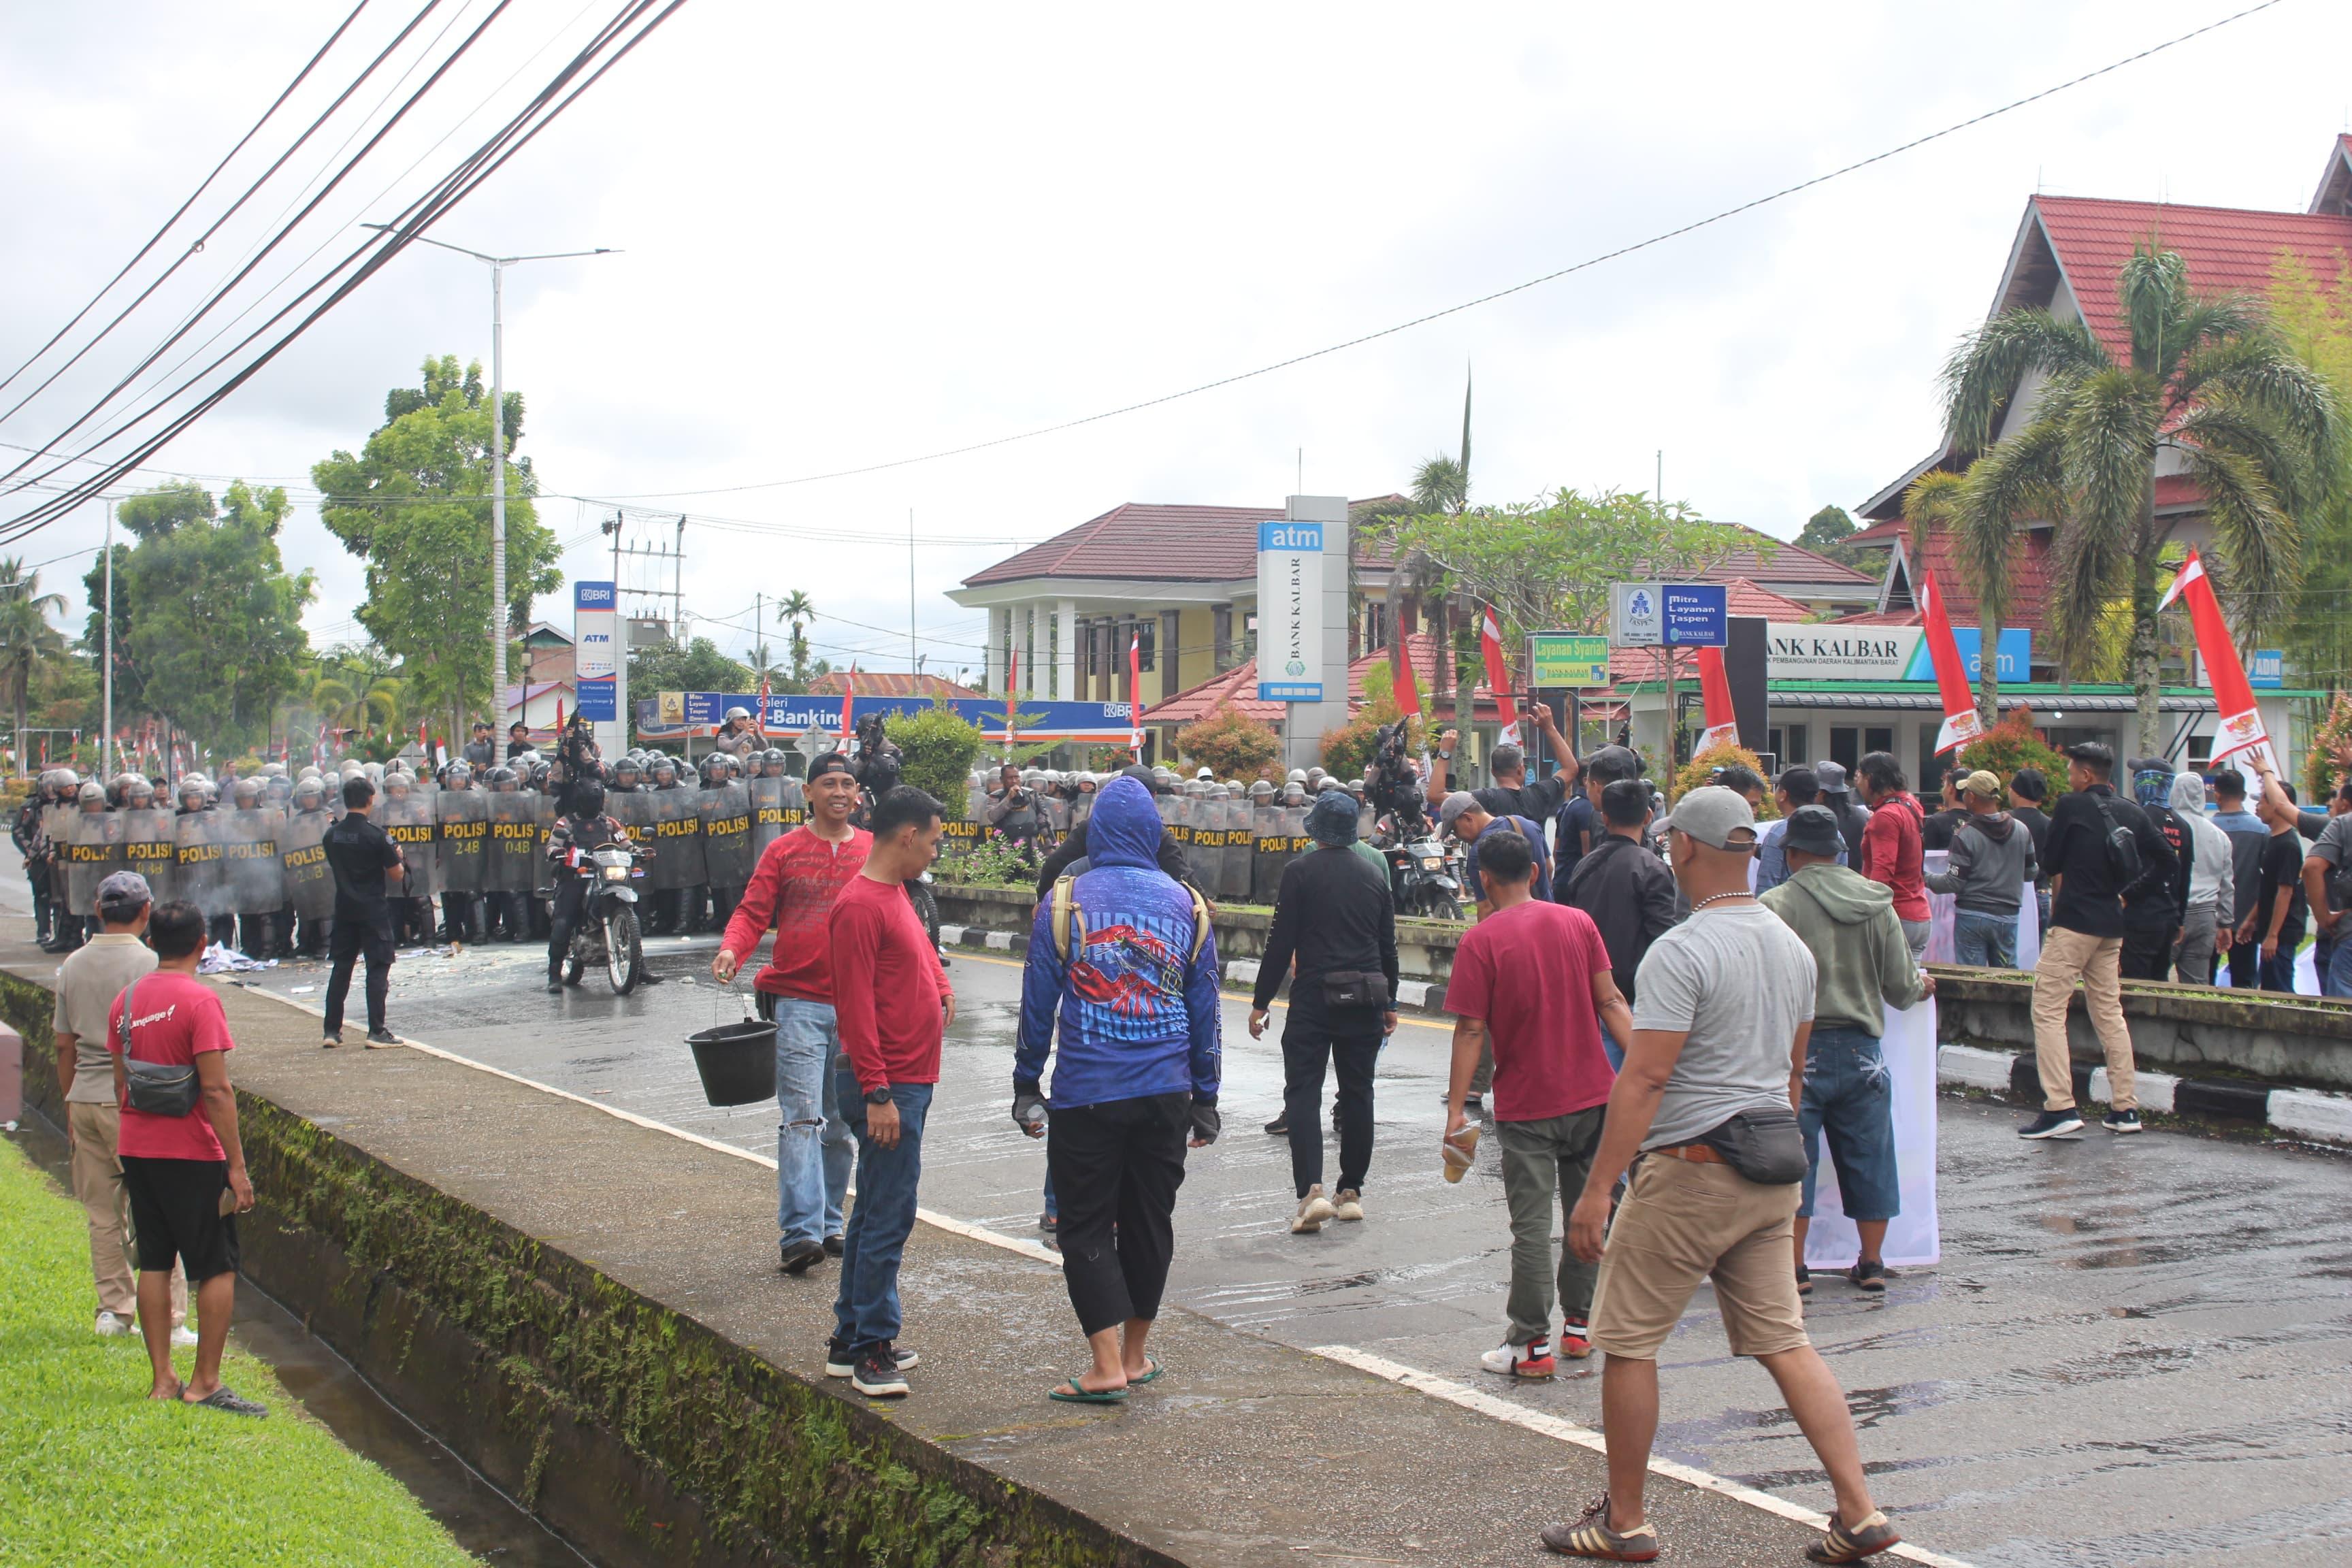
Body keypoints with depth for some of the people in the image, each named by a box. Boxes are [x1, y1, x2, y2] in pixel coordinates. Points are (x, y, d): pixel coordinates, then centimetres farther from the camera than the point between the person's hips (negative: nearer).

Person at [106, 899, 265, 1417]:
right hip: (192, 1155, -7)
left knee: (154, 1264, 11)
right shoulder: (199, 1000, -15)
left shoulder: (127, 1000, 7)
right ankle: (205, 1383, 1)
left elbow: (121, 1083, 13)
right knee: (217, 1268, 1)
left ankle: (162, 1379, 13)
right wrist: (237, 1165, -16)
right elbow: (216, 1091, -18)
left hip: (137, 1149, 7)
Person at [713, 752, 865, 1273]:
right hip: (799, 1001, -3)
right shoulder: (784, 850, 4)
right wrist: (732, 948, -22)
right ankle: (800, 1234, -16)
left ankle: (828, 1223, 21)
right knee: (801, 1118, -12)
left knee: (841, 1123, 11)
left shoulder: (874, 851, 8)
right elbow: (753, 912, -1)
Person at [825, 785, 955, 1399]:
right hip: (890, 1087, -11)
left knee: (877, 1212, 15)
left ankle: (852, 1339, 22)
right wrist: (877, 1094, -22)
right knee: (888, 1216, -7)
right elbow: (855, 1004, -20)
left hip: (910, 1082, 11)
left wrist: (942, 989, 13)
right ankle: (870, 1349, -2)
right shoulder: (860, 905, -16)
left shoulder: (896, 894, 14)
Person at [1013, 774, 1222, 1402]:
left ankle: (1107, 1366, -7)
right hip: (1165, 1092, 3)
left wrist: (1026, 1085, 8)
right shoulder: (1187, 905, 6)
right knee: (1149, 1221, 13)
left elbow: (1038, 999, -1)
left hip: (1086, 1092, -3)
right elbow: (1204, 1010, 10)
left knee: (1086, 1226, 2)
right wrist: (1205, 1099, 16)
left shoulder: (1065, 900, -3)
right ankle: (1135, 1356, 23)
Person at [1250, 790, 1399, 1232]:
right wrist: (1389, 1003, 24)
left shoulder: (1300, 872, -5)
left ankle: (1311, 1191, -18)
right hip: (1366, 996, 4)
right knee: (1358, 1093, 12)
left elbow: (1281, 943, -7)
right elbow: (1388, 947, 14)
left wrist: (1260, 1002, -2)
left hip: (1315, 996, -4)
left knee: (1303, 1091, -3)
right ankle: (1351, 1191, 18)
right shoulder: (1374, 877, 9)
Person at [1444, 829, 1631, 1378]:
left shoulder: (1480, 941, -8)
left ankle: (1532, 1345, 0)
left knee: (1531, 1225, -1)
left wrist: (1456, 1107, -10)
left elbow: (1471, 1030, -12)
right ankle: (1578, 1325, 24)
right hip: (1592, 1094, 4)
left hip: (1525, 1106, -4)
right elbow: (1610, 1002, -1)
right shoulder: (1578, 922, 3)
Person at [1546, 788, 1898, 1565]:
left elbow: (1644, 1079, -21)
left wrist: (1596, 1191, -19)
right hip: (1773, 1170, 8)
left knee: (1626, 1341, 5)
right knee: (1784, 1341, 11)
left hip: (1690, 1172, -8)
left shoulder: (1681, 952, -16)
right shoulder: (1792, 947, 9)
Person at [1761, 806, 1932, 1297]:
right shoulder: (1877, 904, 3)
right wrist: (1922, 984, 29)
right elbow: (1901, 987, 6)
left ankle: (1794, 1268, 5)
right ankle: (1872, 1263, 18)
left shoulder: (1776, 905, -10)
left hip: (1799, 1049, -4)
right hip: (1862, 1050, 4)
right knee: (1868, 1155, 13)